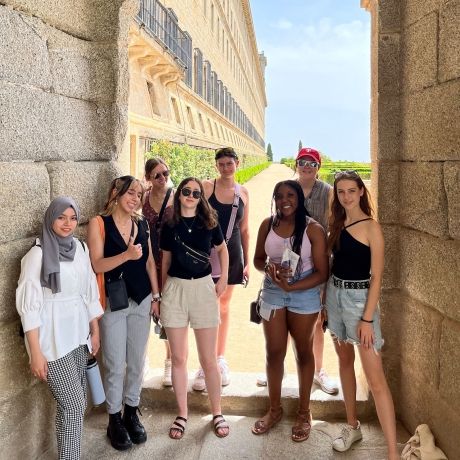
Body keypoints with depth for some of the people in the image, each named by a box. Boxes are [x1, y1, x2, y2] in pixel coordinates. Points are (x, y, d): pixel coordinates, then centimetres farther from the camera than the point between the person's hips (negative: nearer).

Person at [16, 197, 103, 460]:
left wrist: (95, 331, 14)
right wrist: (35, 352, -15)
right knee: (74, 404, -5)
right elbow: (29, 304, -13)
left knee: (75, 402, 11)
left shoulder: (81, 248, 5)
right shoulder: (38, 254, -12)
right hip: (53, 339, -5)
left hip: (78, 334, 6)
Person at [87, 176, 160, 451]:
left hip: (141, 300, 4)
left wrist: (156, 295, 7)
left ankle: (131, 413, 30)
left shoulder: (142, 224, 6)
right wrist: (126, 255, -28)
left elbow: (150, 262, 11)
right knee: (115, 366, 3)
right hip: (112, 302, -4)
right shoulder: (99, 223, -7)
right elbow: (97, 265, -14)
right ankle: (114, 419, 21)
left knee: (137, 361, 12)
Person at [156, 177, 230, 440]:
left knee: (209, 359, 4)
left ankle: (218, 413, 21)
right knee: (178, 358, 7)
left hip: (203, 288, -1)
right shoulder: (170, 226, 3)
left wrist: (224, 279, 4)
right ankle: (182, 415, 21)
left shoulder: (209, 222, 0)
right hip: (174, 290, 1)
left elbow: (223, 250, 15)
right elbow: (165, 262, 10)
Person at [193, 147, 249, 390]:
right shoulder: (207, 187, -3)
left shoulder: (243, 192, 8)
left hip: (232, 253, 4)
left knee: (224, 306, 13)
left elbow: (244, 229, 12)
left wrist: (247, 261, 10)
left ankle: (220, 360, 26)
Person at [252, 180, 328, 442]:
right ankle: (275, 409, 31)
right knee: (274, 352, 11)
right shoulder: (268, 225, -1)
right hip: (273, 294, 3)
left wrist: (291, 287, -22)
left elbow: (322, 272, -13)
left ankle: (304, 413, 29)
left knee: (304, 352, 13)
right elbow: (258, 259, 9)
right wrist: (269, 268, -14)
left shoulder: (313, 229, -13)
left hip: (304, 295, -3)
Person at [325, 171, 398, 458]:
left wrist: (368, 318, -16)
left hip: (359, 298, -6)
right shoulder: (337, 224, 7)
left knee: (375, 378, -7)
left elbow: (376, 277, -13)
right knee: (345, 361, 16)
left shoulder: (371, 227, -11)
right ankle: (352, 427, 31)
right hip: (334, 296, 7)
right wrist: (327, 300, 6)